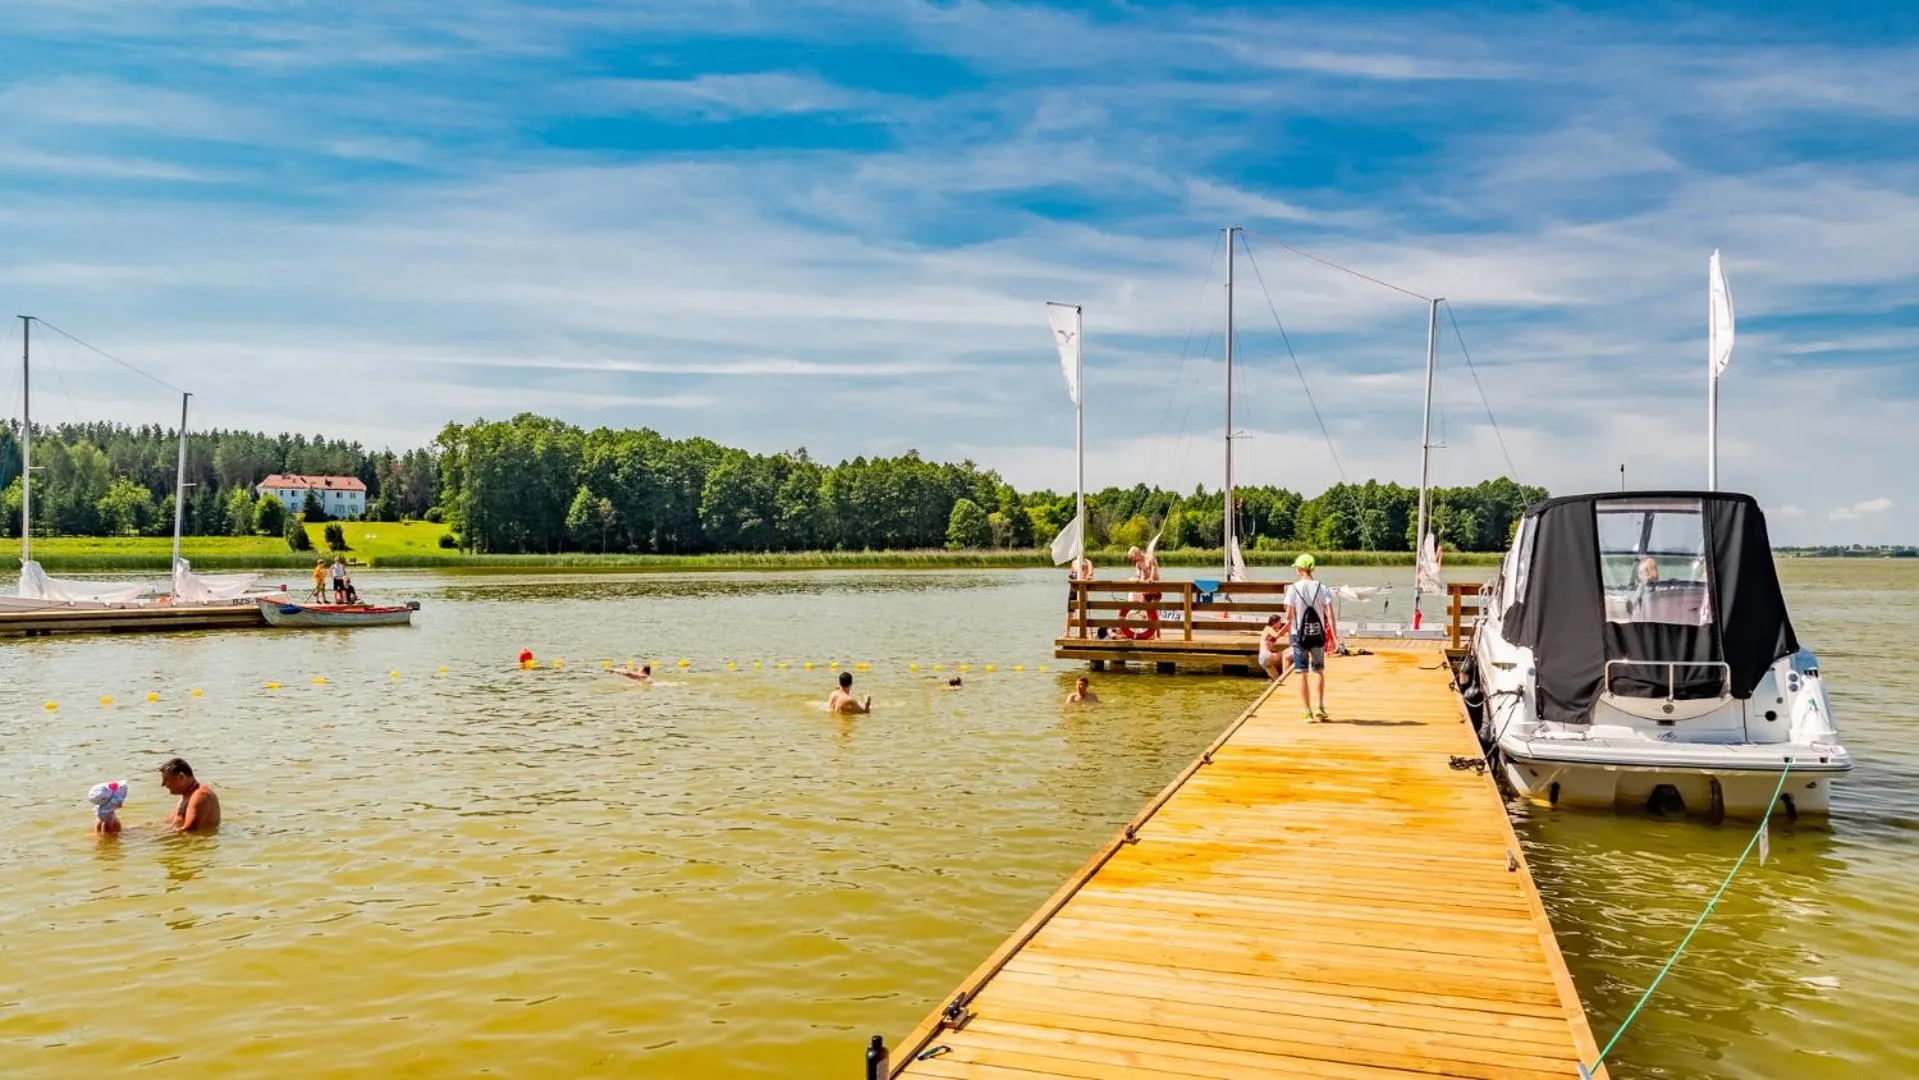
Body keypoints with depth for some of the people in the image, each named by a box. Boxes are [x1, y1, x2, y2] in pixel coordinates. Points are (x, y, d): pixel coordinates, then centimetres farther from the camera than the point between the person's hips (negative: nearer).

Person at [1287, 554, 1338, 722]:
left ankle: (1308, 712, 3)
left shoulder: (1293, 588, -8)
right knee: (1318, 671, 19)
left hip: (1299, 635, -2)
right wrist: (1334, 637, -6)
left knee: (1303, 674, 4)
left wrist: (1288, 631, 9)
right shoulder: (1322, 588, -2)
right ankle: (1321, 707, 12)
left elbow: (1289, 615, -8)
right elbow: (1329, 614, -8)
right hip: (1318, 635, 2)